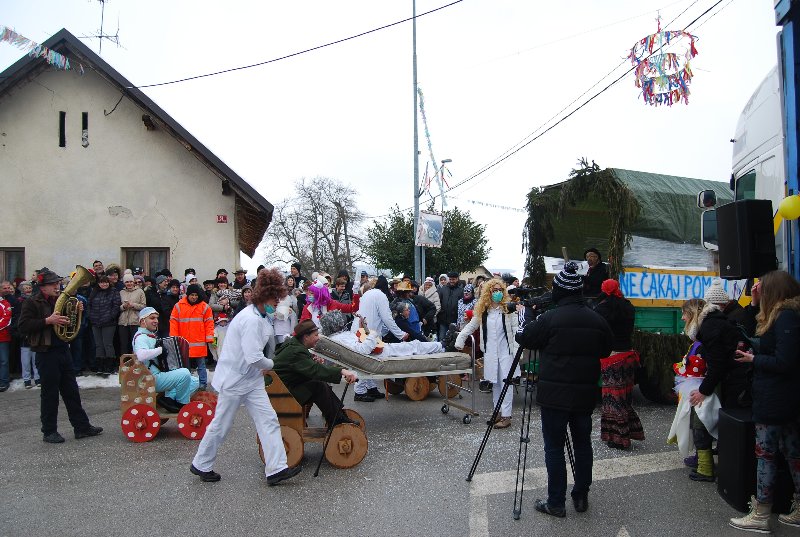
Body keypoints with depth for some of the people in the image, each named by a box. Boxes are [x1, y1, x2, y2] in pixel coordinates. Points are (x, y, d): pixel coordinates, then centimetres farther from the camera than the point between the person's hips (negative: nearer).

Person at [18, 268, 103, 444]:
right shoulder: (32, 304, -6)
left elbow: (70, 323, 22)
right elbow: (23, 326, -16)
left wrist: (77, 312, 3)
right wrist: (48, 321, -24)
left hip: (63, 350, 7)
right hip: (46, 353, -6)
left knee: (71, 391, 10)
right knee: (50, 393, 1)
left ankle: (82, 426, 15)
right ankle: (49, 432, 14)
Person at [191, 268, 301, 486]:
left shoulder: (261, 318, 7)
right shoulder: (251, 320, -24)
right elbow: (254, 358, -29)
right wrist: (271, 364, -11)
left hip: (251, 380, 9)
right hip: (234, 380, -9)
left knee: (269, 420, 2)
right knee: (221, 425, 8)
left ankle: (276, 469, 3)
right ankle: (200, 465, 29)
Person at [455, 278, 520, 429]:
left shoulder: (509, 308, -5)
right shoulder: (482, 309, 6)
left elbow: (516, 330, -6)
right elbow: (471, 326, 14)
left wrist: (516, 351, -15)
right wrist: (459, 340, 7)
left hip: (506, 351, -4)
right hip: (490, 352, 4)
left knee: (505, 383, -5)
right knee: (494, 383, 10)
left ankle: (506, 416, -1)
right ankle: (498, 412, 20)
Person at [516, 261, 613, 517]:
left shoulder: (550, 318, -14)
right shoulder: (597, 320, 0)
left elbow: (523, 338, -2)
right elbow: (606, 350, 14)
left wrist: (530, 321, 15)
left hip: (555, 394, -5)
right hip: (585, 393, 5)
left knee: (554, 447, 4)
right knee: (583, 444, 17)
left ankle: (556, 503, 11)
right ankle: (581, 497, 28)